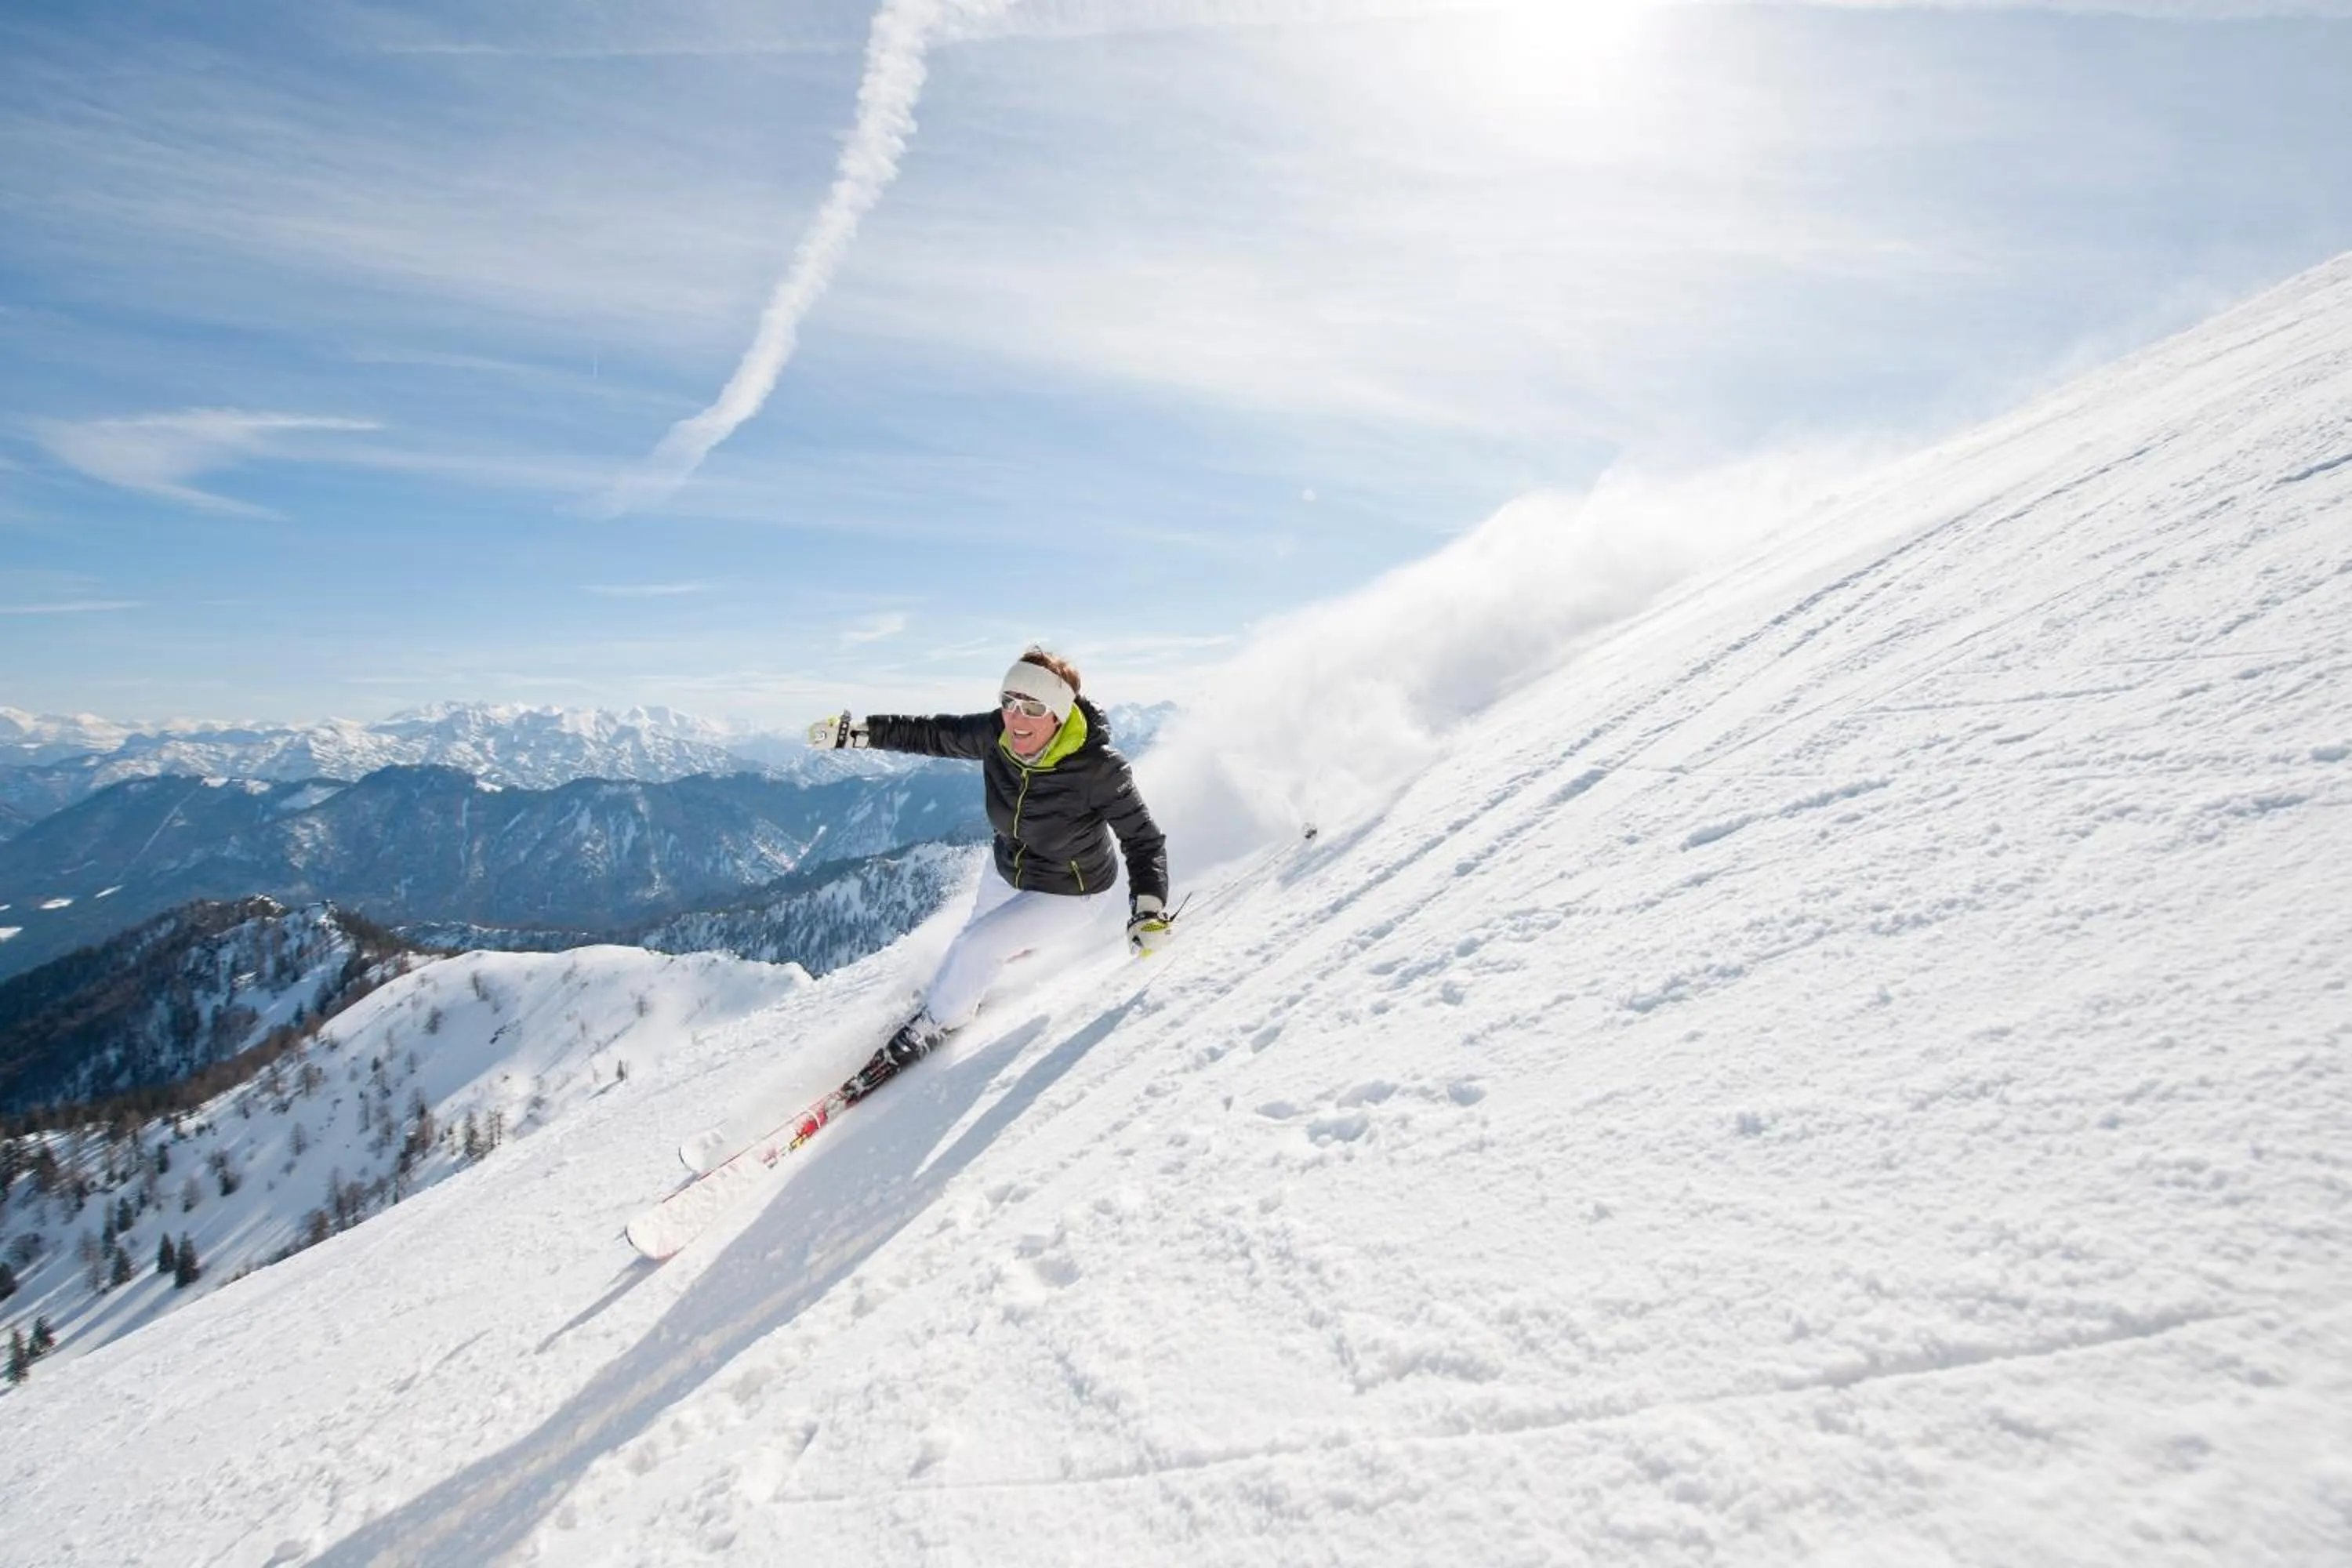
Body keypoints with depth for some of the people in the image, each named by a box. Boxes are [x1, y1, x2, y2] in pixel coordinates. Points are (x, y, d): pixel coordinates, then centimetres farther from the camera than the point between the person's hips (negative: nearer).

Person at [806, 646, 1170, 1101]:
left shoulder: (1099, 770, -35)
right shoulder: (996, 735, -23)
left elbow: (1143, 839, -25)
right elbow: (931, 734, -8)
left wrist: (1149, 910, -36)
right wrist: (852, 730, -12)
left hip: (1070, 892, -5)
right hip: (1007, 874, 6)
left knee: (976, 948, -12)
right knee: (973, 939, 24)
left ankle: (934, 1026, 18)